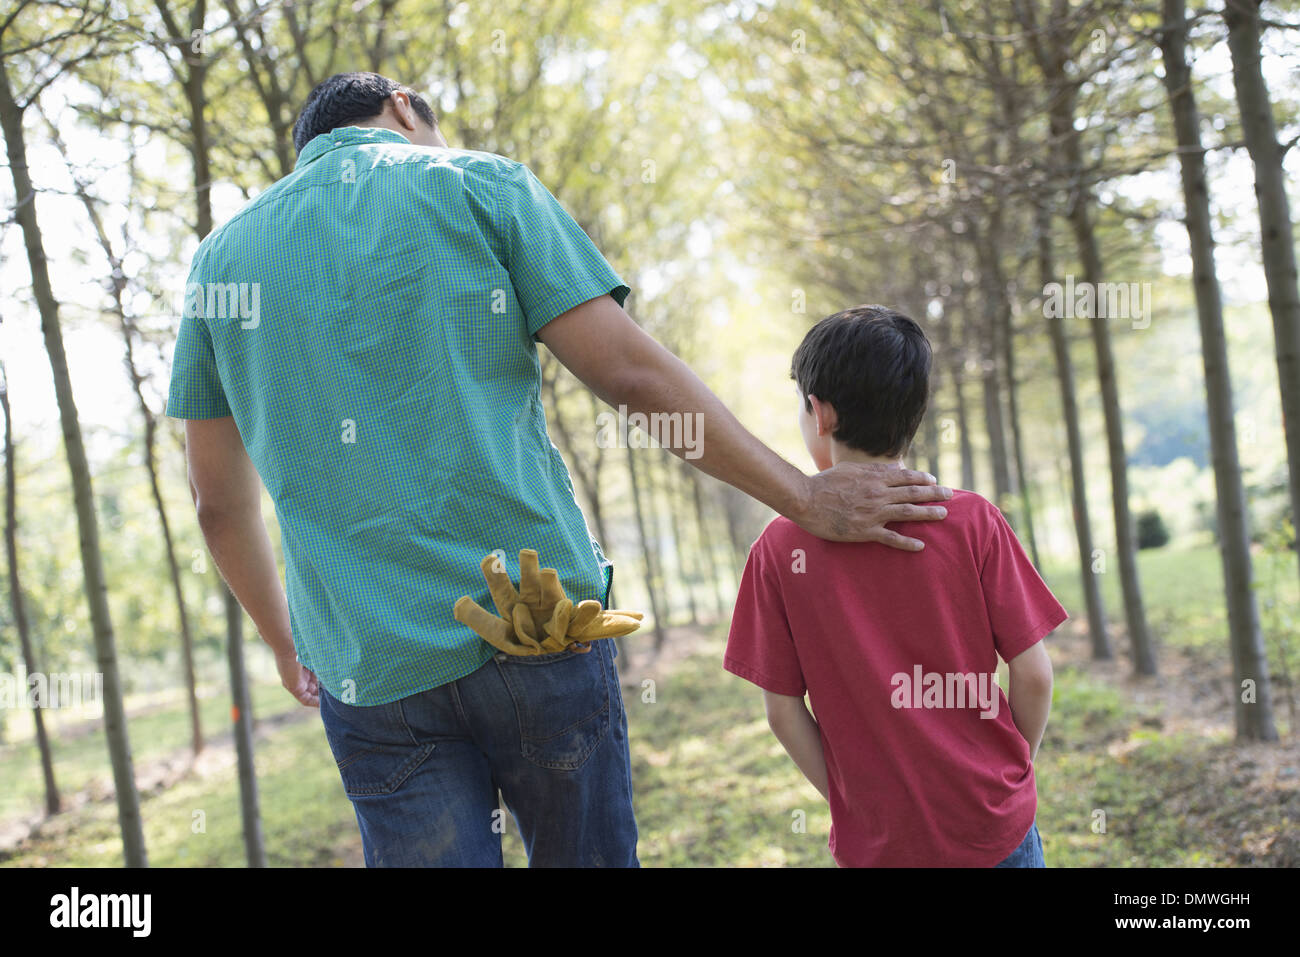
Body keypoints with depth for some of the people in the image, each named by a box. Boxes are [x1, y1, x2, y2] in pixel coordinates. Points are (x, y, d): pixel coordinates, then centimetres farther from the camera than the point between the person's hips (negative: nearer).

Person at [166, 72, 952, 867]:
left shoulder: (221, 254, 12)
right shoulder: (480, 186, 2)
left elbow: (222, 502, 16)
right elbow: (631, 372, -5)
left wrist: (287, 643, 30)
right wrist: (806, 499, 2)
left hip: (369, 671, 3)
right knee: (587, 856, 14)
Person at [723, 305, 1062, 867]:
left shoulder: (780, 549, -8)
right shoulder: (972, 520, -8)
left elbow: (782, 712, -5)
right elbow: (1033, 675, -5)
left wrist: (847, 803, 8)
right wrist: (1012, 771, 10)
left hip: (875, 842, 0)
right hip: (995, 828, 0)